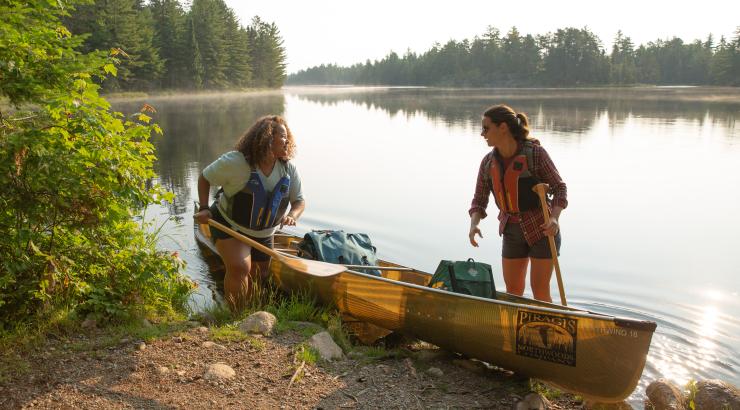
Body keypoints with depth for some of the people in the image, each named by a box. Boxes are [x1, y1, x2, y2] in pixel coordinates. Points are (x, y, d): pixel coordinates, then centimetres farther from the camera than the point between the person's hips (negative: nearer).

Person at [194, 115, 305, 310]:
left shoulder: (289, 170, -12)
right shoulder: (235, 162, -25)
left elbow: (299, 200, -4)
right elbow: (204, 178, -11)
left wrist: (292, 215, -26)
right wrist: (204, 208, -21)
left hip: (263, 234, 6)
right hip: (229, 226, -5)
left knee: (258, 277, 17)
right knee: (239, 269, -27)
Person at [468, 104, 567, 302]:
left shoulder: (534, 153, -17)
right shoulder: (488, 162, -2)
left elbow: (559, 187, -10)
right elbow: (479, 200, 2)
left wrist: (554, 218, -27)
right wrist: (474, 225, -17)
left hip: (542, 229, -5)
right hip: (512, 232, 5)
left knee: (540, 291, 0)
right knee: (512, 292, 11)